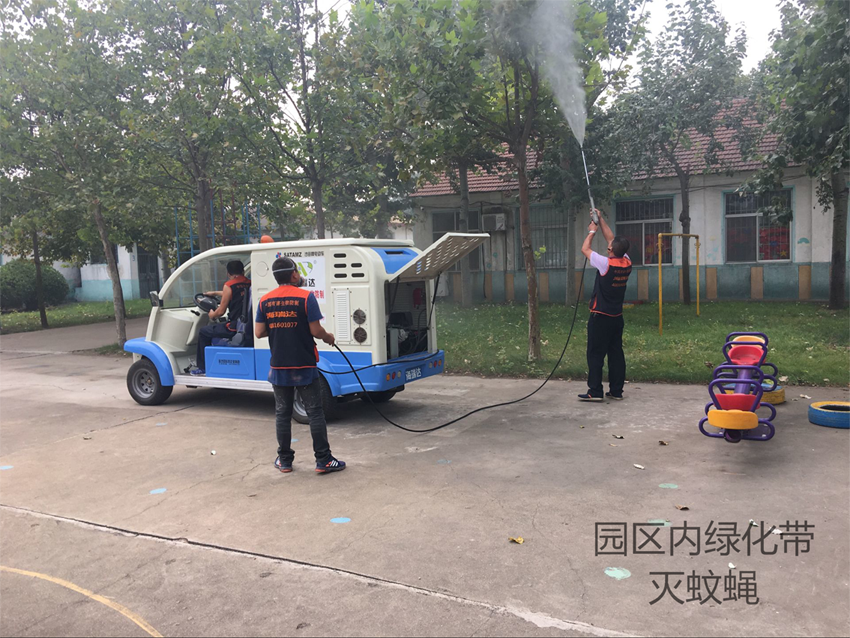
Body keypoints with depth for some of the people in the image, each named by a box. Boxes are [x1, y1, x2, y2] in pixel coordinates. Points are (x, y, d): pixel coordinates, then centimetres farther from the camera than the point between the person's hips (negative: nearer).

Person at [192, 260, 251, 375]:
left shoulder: (229, 285, -10)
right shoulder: (249, 284, 9)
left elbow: (221, 311, -6)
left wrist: (212, 315, 17)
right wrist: (214, 293, 44)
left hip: (235, 327, -7)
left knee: (204, 331, 16)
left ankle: (203, 367, 21)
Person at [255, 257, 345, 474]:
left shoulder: (265, 301, 2)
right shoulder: (306, 297, -11)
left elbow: (259, 332, 2)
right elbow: (316, 330, -13)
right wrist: (328, 337, 7)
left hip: (279, 367, 4)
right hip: (304, 367, -4)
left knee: (282, 413, 13)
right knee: (315, 413, 3)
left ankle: (284, 460, 20)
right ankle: (323, 460, 6)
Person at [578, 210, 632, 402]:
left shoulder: (606, 264, -17)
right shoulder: (627, 263, 1)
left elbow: (585, 249, -3)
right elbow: (611, 238, 13)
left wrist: (592, 231, 12)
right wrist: (601, 219, 18)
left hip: (600, 317, -7)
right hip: (617, 317, 7)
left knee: (595, 354, -2)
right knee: (616, 354, 10)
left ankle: (595, 391, -2)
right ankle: (616, 390, 14)